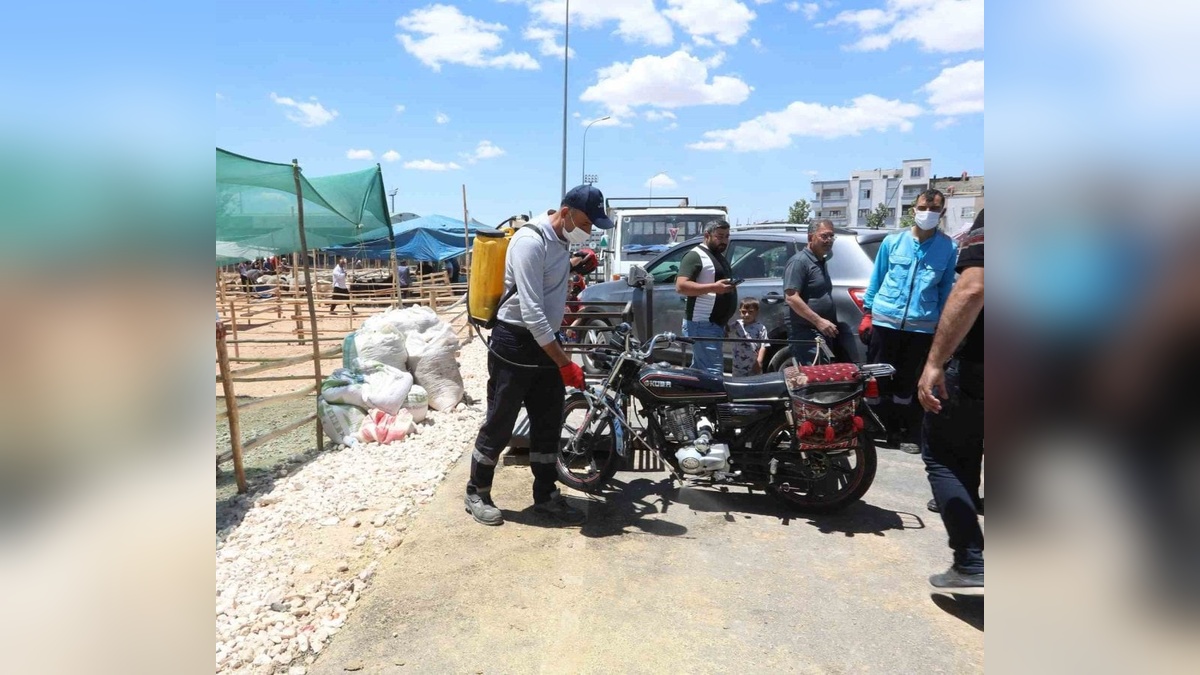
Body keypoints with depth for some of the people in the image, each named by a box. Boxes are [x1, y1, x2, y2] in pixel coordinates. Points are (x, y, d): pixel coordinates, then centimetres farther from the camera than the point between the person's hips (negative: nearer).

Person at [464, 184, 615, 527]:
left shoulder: (561, 243, 8)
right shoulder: (531, 242, -20)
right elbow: (531, 312, -26)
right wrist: (565, 362, -27)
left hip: (545, 342, 8)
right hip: (515, 344, -8)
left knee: (548, 425, 12)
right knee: (499, 425, 3)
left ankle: (546, 495, 25)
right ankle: (477, 493, 20)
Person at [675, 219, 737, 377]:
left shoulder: (720, 257, 22)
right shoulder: (695, 256, -10)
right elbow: (681, 286, -21)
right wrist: (714, 287, -26)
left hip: (715, 324, 10)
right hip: (702, 324, -10)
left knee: (699, 370, 13)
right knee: (713, 373, -15)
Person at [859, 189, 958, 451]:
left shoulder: (949, 247, 1)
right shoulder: (892, 241, 1)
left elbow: (946, 289, 6)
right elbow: (876, 278, 8)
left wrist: (943, 325, 4)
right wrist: (867, 313, 7)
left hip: (922, 326, 0)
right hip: (885, 320, 0)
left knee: (907, 381, 11)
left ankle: (903, 432, 23)